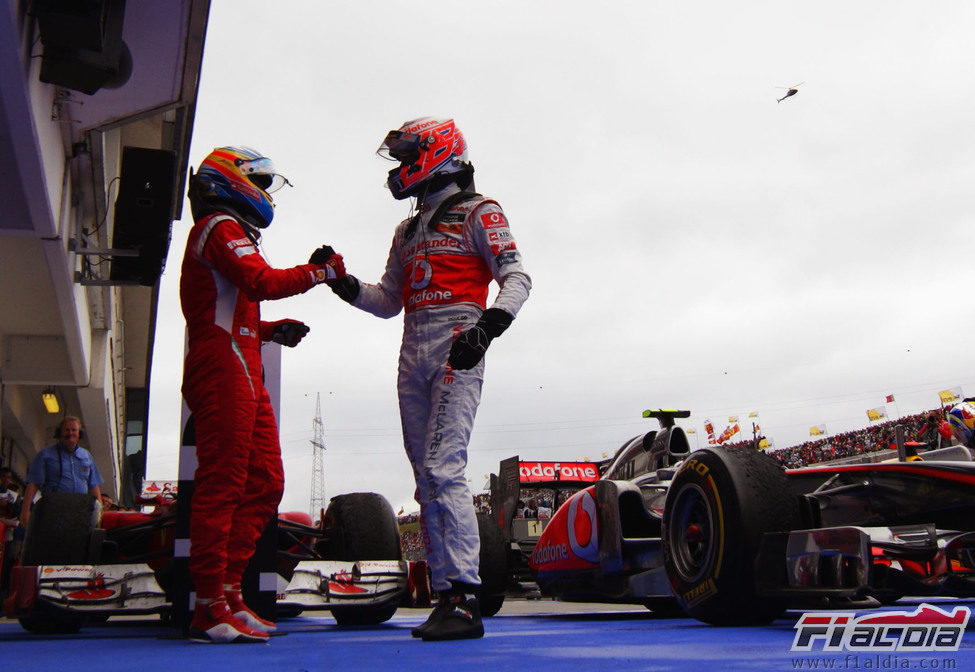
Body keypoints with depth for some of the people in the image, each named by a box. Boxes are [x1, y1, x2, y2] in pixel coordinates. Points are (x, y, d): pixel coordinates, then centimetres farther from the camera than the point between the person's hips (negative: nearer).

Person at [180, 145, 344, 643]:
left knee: (265, 482, 8)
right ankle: (212, 607, -9)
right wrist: (320, 271, -5)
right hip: (224, 370, -10)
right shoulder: (222, 227, -3)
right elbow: (264, 284, -17)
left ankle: (227, 591, 10)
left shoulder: (226, 231, 28)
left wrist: (273, 331, 15)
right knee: (222, 483, -11)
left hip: (242, 376, 10)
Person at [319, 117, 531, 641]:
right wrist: (343, 283, 12)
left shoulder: (478, 213, 5)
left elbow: (516, 277, -6)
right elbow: (388, 302, 28)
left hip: (456, 349, -7)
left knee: (442, 469, -19)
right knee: (428, 479, 2)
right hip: (413, 354, 8)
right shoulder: (407, 231, 27)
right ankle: (446, 597, 5)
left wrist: (487, 326, -22)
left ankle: (465, 599, -18)